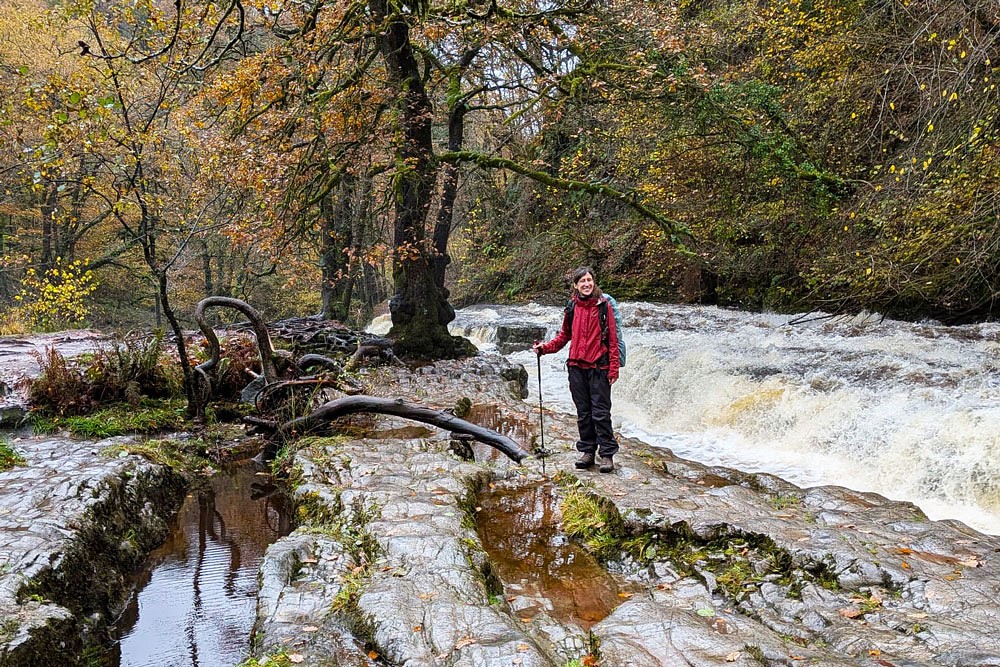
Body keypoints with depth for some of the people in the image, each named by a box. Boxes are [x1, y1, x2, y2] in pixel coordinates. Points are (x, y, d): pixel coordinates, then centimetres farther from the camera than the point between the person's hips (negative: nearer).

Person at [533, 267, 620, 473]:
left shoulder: (603, 306, -3)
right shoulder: (572, 308, 7)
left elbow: (612, 338, -3)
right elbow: (564, 336, 17)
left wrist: (613, 369, -8)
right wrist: (544, 348, 3)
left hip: (598, 367, -4)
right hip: (577, 367, 4)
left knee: (600, 412, -3)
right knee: (583, 412, 10)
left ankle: (607, 454, 5)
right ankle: (588, 452, 20)